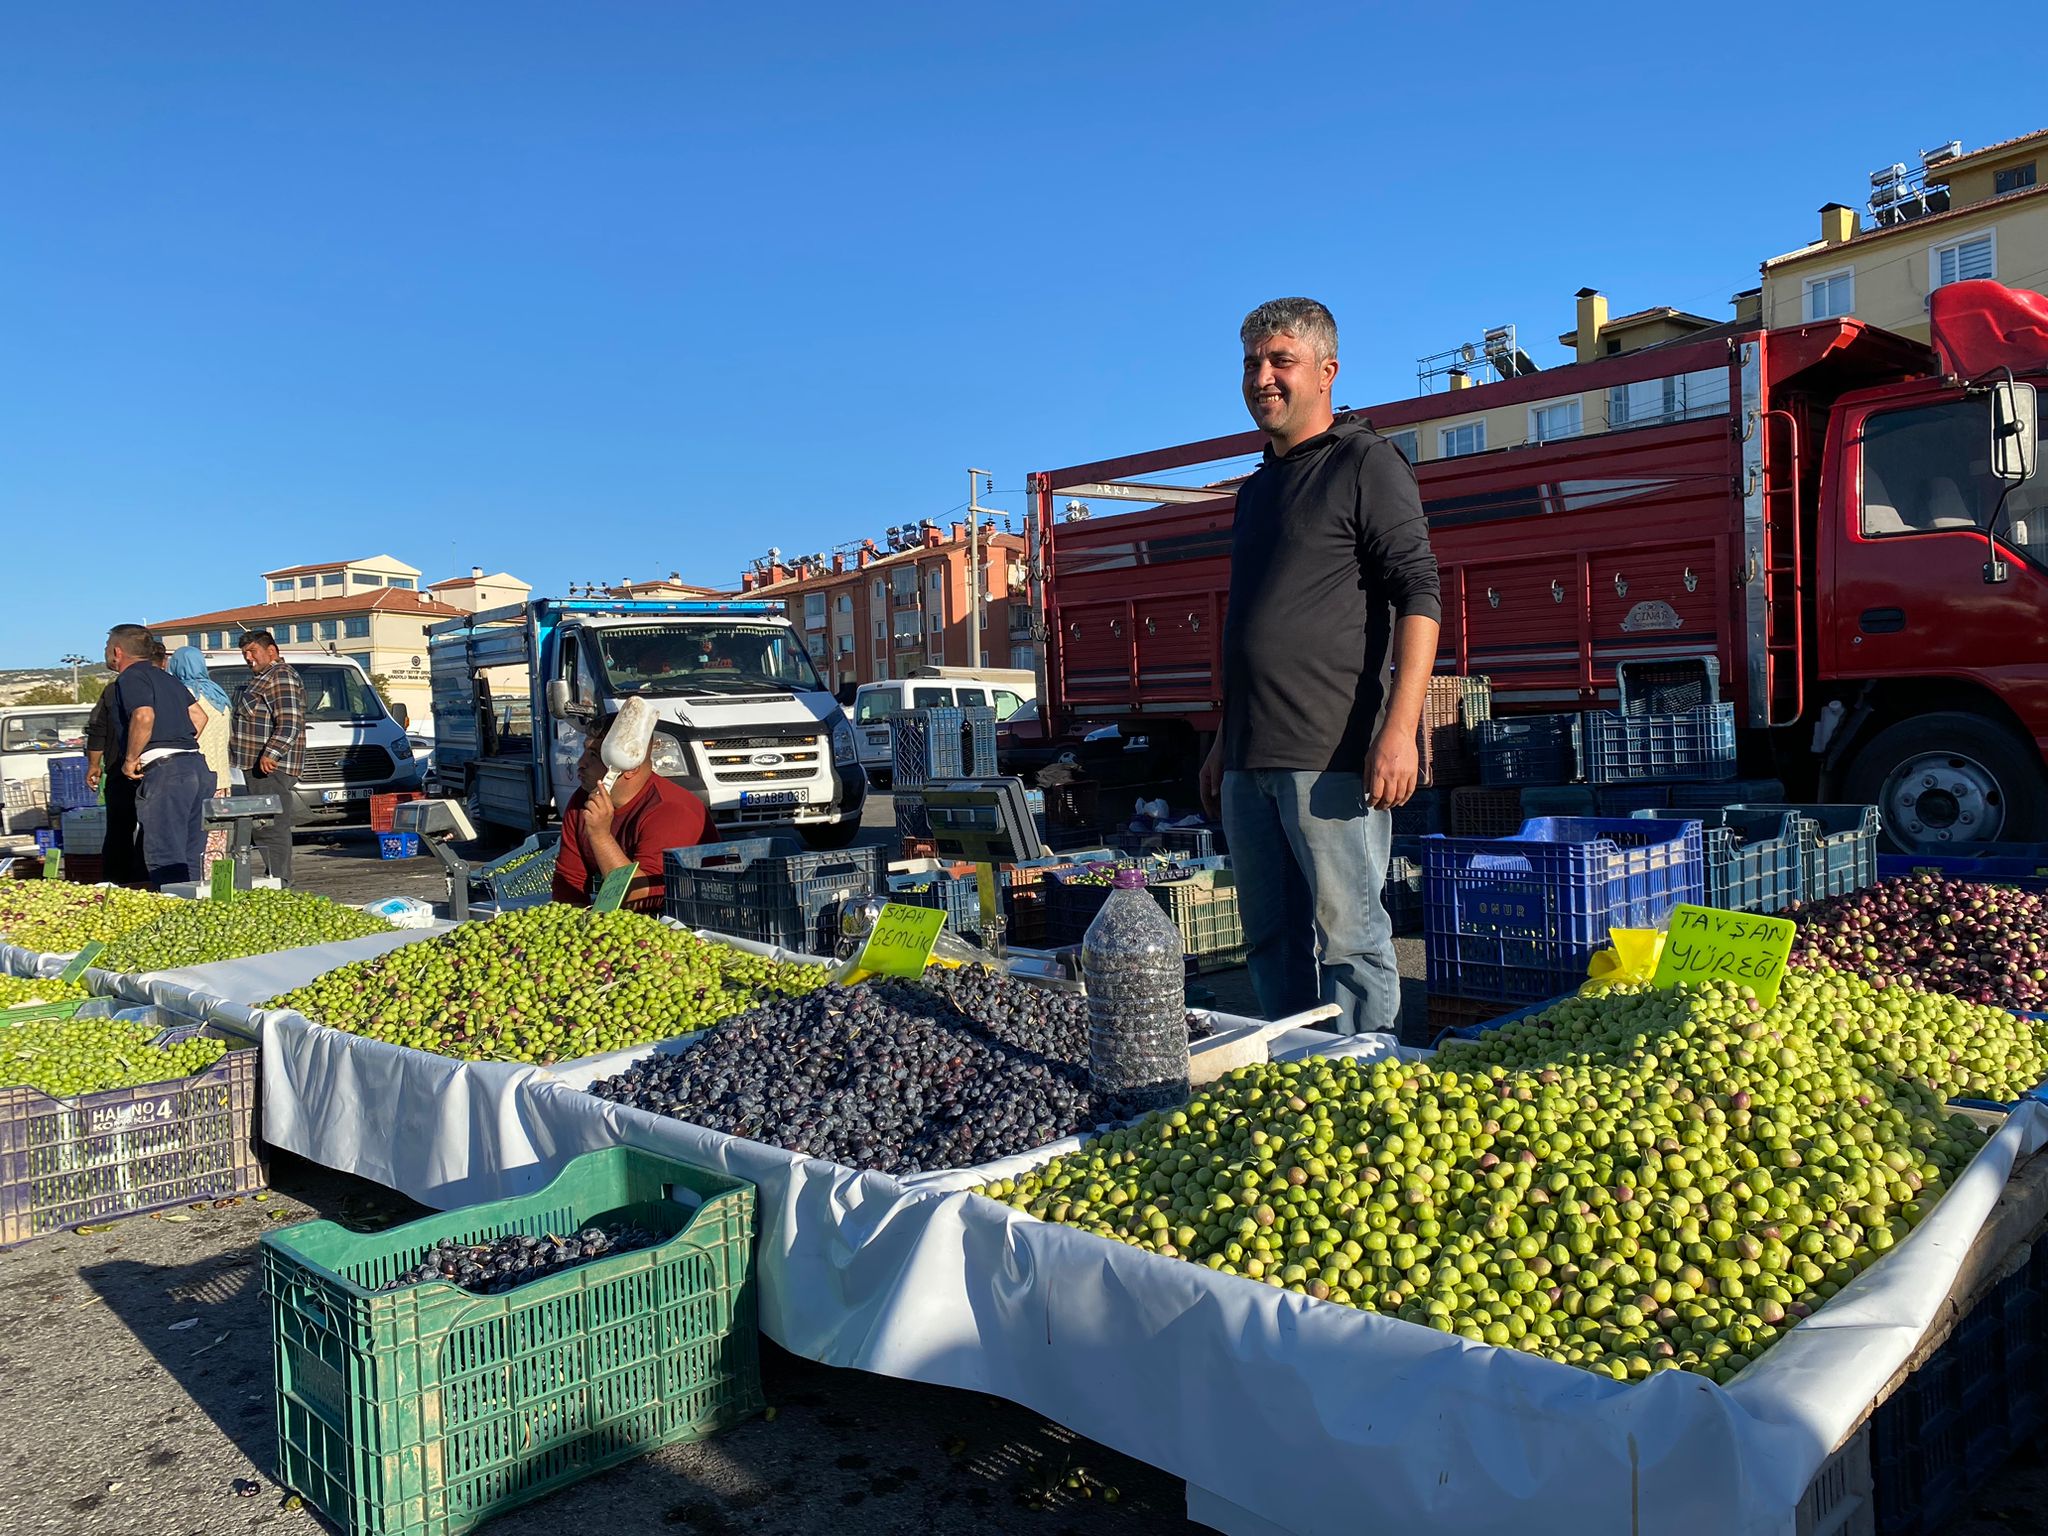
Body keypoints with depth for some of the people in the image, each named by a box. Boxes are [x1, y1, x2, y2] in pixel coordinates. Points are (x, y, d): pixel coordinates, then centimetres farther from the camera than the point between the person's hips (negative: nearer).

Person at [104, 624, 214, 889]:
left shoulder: (130, 678, -3)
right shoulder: (165, 677, 24)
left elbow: (144, 716, -21)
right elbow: (199, 716, 27)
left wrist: (130, 760, -12)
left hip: (164, 770, -9)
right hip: (196, 765, 9)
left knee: (165, 859, -8)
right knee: (191, 857, 12)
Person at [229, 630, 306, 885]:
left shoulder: (281, 677, -11)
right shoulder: (261, 678, 23)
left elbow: (289, 723, -21)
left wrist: (271, 754, -28)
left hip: (270, 766, -11)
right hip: (257, 766, 11)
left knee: (271, 827, -13)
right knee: (268, 827, 11)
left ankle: (279, 882, -13)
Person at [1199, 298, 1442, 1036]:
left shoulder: (1365, 463, -1)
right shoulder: (1257, 487, 21)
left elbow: (1419, 595, -10)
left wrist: (1400, 727, -20)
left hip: (1331, 757, -8)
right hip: (1249, 765, 8)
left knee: (1349, 940, -4)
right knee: (1270, 942, 12)